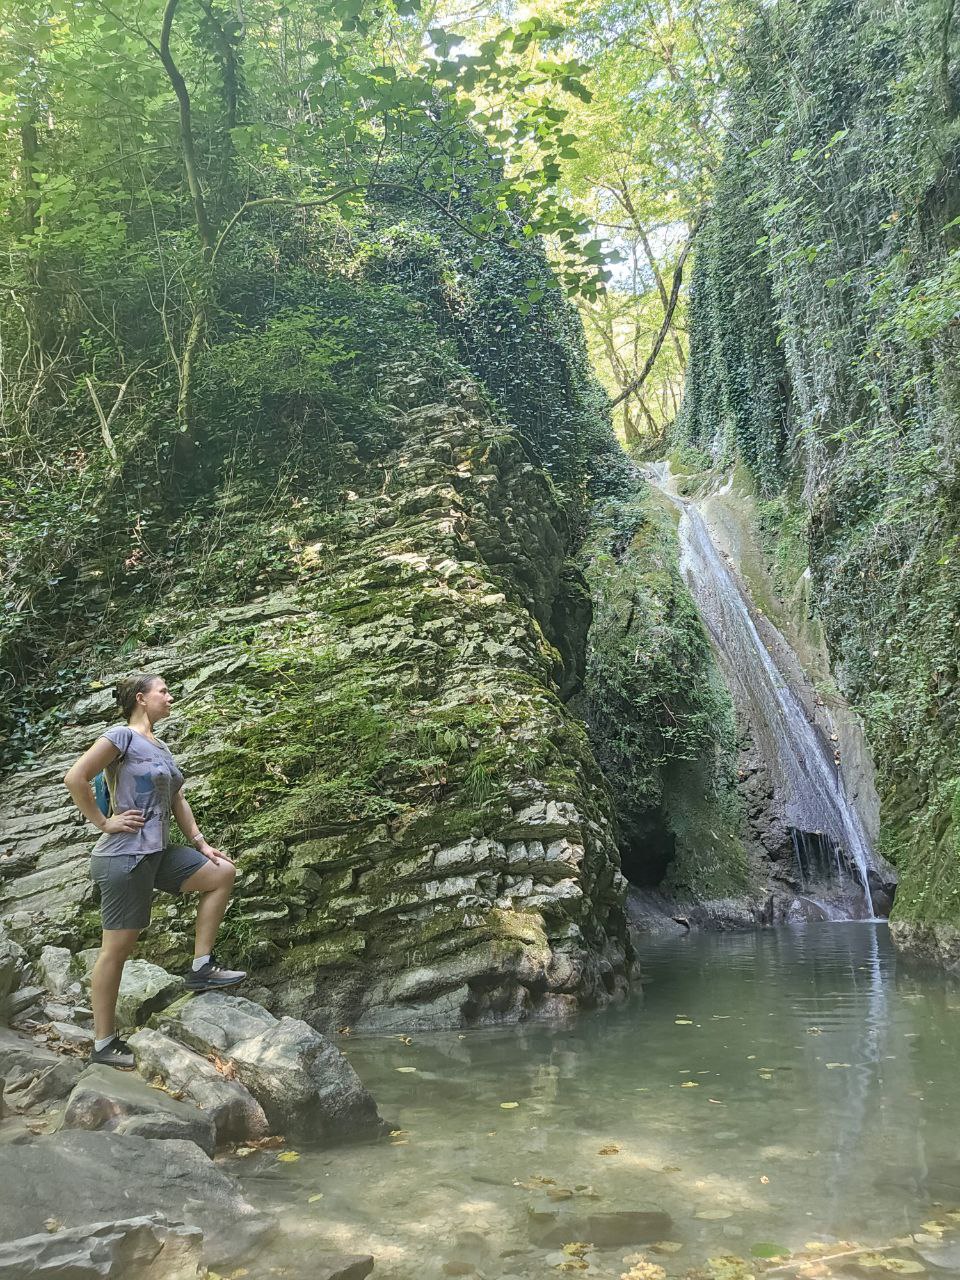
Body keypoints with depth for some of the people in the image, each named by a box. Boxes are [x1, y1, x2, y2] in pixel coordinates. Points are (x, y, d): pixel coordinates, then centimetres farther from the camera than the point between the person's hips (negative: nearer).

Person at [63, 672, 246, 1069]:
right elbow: (74, 778, -19)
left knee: (223, 873, 6)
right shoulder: (122, 736, -10)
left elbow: (178, 801, 20)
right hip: (125, 855, -9)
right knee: (117, 948, -2)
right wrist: (103, 822, -14)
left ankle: (200, 967, 8)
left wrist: (200, 843, 12)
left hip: (158, 854, 9)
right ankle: (104, 1044, 8)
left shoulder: (162, 749, 16)